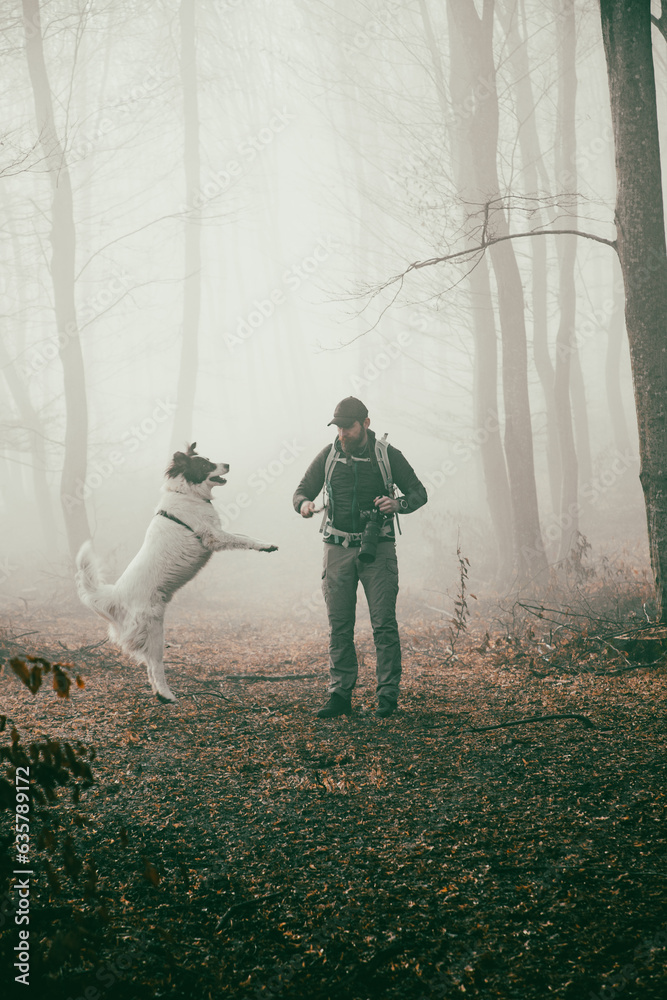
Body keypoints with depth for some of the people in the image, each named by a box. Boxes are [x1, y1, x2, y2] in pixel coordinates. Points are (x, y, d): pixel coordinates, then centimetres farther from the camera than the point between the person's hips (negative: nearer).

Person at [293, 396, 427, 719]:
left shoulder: (387, 455, 0)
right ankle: (340, 695, 7)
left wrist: (398, 504, -16)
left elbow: (419, 492, 6)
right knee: (339, 626, 2)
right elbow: (302, 491, 11)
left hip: (377, 547, -2)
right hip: (338, 548, 2)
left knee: (384, 623, -6)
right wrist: (304, 504, -13)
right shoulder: (328, 456, 5)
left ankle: (388, 695, 0)